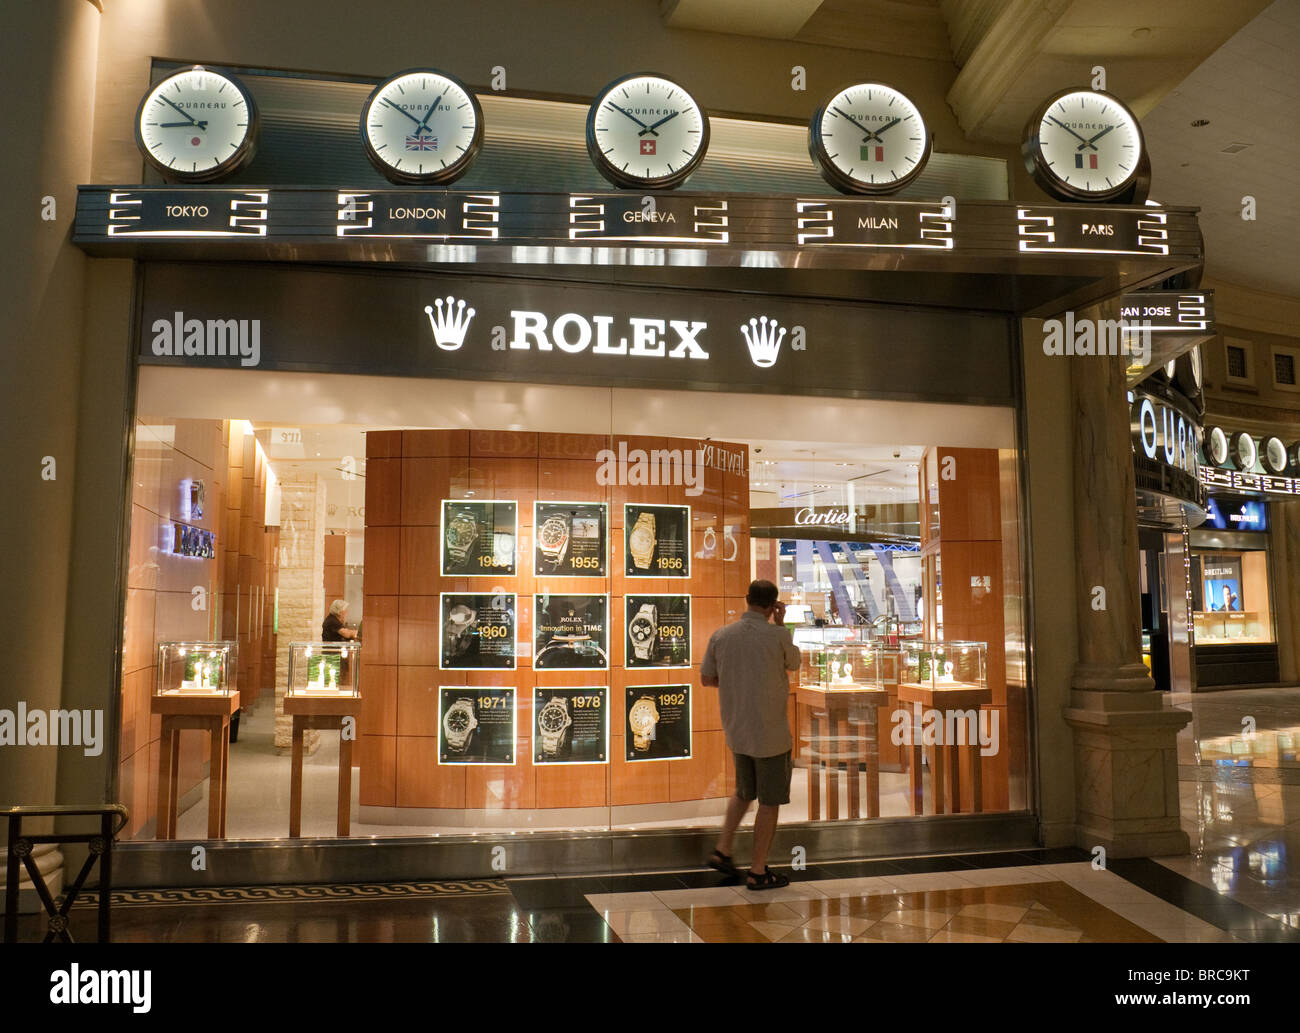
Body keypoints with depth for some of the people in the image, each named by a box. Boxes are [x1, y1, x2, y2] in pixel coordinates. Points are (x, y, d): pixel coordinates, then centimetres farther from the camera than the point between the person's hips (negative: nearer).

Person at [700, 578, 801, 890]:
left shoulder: (720, 636, -3)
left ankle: (722, 851, 26)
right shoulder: (777, 636, -15)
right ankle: (758, 872, 15)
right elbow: (794, 663, 6)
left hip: (736, 731, 5)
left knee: (744, 792, 25)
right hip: (770, 733, -5)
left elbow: (706, 678, 6)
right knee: (770, 802, 8)